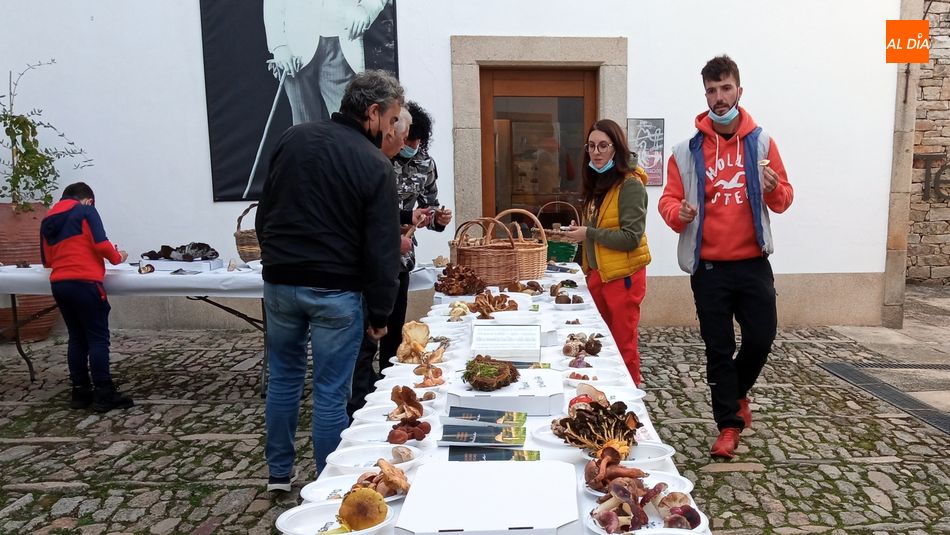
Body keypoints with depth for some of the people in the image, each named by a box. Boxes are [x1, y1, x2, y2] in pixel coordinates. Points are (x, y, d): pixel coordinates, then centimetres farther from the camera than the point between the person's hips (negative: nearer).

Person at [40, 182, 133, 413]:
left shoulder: (47, 220, 19)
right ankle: (103, 394, -3)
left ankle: (80, 392, 15)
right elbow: (101, 244, -11)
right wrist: (117, 257, 6)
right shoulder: (86, 211, 0)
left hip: (58, 284, 7)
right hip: (84, 283, -7)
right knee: (98, 338, -3)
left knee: (76, 337, 13)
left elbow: (47, 260, 22)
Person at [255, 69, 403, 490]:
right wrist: (379, 314, -2)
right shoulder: (375, 166, -10)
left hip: (280, 282, 5)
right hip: (335, 291, -5)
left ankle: (279, 472, 33)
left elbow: (264, 213, 12)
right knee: (330, 391, 6)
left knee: (283, 378, 19)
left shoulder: (293, 139, 5)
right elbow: (382, 249, -10)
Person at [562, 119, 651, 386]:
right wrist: (580, 232, 4)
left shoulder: (630, 185, -15)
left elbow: (631, 237, -20)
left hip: (622, 276, -8)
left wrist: (588, 234, -16)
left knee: (623, 344, 3)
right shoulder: (598, 182, 11)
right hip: (597, 273, 8)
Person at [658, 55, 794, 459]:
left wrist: (773, 189, -17)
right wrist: (679, 212, -22)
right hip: (708, 267, -1)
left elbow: (784, 199, 6)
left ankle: (736, 391, 34)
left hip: (753, 263, 1)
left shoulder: (761, 142, 4)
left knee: (761, 339, 3)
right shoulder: (687, 150, 0)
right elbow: (668, 200, 0)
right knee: (719, 348, 5)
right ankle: (729, 425, 20)